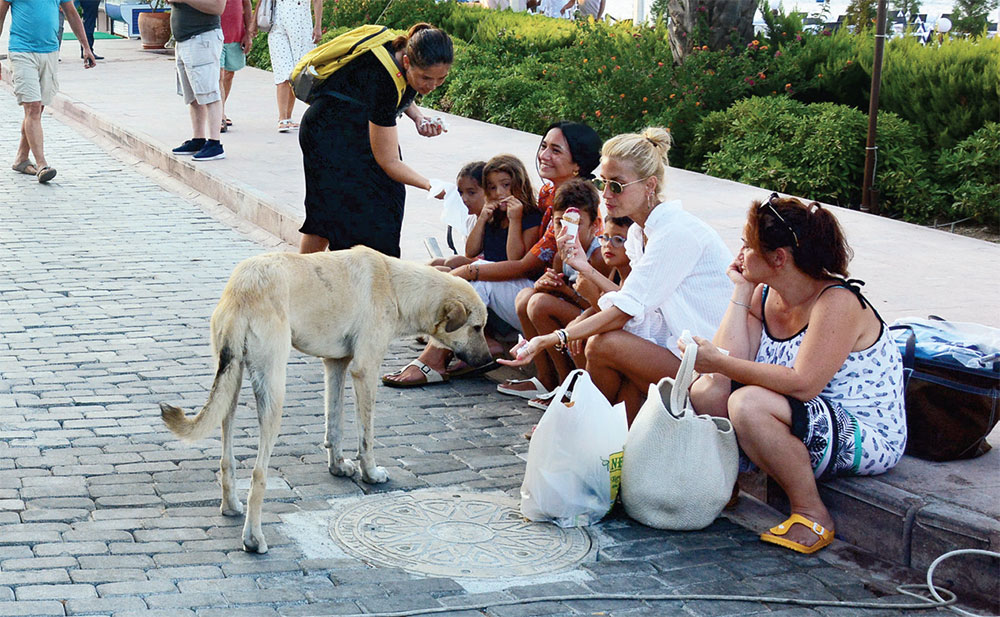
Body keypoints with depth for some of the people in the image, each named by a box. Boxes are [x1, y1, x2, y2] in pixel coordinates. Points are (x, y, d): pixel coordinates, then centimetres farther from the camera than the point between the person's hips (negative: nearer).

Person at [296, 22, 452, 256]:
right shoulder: (382, 76, -38)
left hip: (364, 128, 8)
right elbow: (388, 161, -32)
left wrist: (418, 118, -8)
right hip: (330, 134, -8)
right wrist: (432, 186, -40)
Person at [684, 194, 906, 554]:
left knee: (748, 403, -31)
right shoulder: (764, 296, 3)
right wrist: (741, 291, -7)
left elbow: (803, 385, -31)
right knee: (708, 389, -12)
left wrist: (719, 362, -28)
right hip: (807, 419, 8)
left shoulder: (838, 302, -21)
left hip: (867, 437, -8)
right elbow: (733, 360, -10)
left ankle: (812, 514, -15)